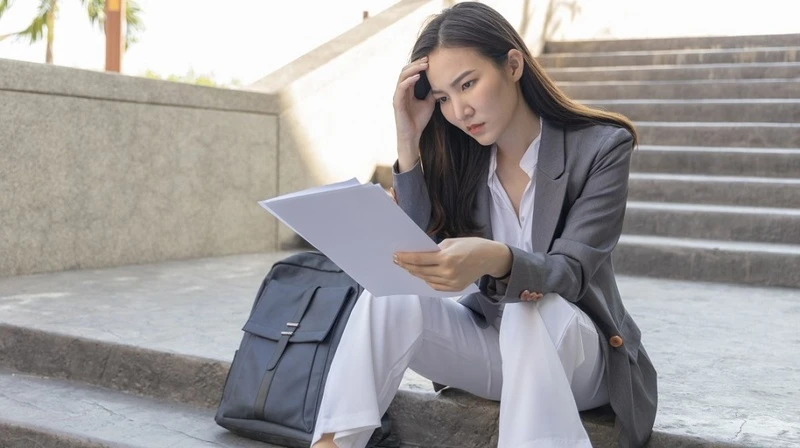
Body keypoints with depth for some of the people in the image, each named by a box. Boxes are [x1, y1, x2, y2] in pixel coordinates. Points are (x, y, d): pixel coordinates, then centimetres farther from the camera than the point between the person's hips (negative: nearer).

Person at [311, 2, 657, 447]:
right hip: (490, 340, 3)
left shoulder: (600, 147, -12)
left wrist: (495, 259, -44)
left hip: (580, 350, -3)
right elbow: (416, 249, -12)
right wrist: (409, 139, -18)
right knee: (389, 298, -25)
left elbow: (572, 271, -22)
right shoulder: (461, 156, -1)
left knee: (533, 311, -38)